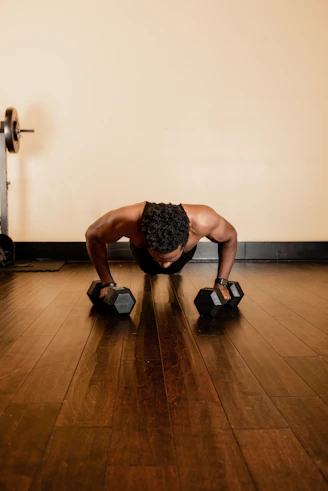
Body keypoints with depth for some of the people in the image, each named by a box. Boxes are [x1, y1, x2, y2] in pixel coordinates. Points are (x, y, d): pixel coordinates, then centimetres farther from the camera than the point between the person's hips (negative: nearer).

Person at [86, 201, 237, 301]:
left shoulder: (202, 221, -47)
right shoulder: (125, 221, -48)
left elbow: (230, 237, -23)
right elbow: (92, 236, -26)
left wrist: (221, 283, -26)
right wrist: (107, 283, -28)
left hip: (183, 254, 1)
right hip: (143, 251, 0)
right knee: (149, 270, 35)